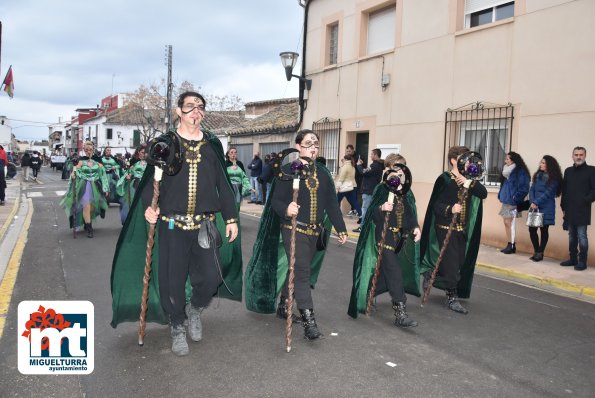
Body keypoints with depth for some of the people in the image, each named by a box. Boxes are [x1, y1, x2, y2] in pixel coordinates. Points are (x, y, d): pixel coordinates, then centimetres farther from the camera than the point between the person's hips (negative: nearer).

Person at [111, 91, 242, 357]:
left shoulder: (212, 145, 9)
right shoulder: (165, 143, 3)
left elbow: (223, 184, 11)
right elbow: (150, 179, 1)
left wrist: (231, 218, 8)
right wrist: (148, 206, -18)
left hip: (205, 225, 2)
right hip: (172, 225, -1)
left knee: (211, 278, -4)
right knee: (172, 280, 3)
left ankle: (194, 309, 29)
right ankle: (177, 328, 27)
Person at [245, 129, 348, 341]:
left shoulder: (323, 172, 9)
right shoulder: (288, 170, -5)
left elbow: (332, 203, 9)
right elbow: (276, 201, -10)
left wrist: (341, 229, 7)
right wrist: (286, 209, -32)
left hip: (316, 232, 5)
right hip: (294, 229, -5)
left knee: (297, 270, 13)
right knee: (302, 272, -10)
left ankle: (283, 304, 33)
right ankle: (308, 320, -8)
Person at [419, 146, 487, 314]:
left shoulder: (468, 179, 8)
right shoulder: (444, 179, -11)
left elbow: (484, 193, -5)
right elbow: (435, 204, -14)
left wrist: (470, 183, -19)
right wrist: (450, 209, -30)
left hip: (462, 229, 7)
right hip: (446, 227, -7)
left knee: (460, 263, 12)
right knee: (451, 264, -5)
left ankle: (430, 274, 34)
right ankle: (452, 298, 9)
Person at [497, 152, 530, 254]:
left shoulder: (520, 172, -11)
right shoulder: (507, 171, 14)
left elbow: (524, 188, -15)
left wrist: (516, 198, -18)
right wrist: (501, 196, 12)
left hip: (512, 202, -8)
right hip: (505, 201, 8)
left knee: (510, 223, -6)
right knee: (506, 223, 9)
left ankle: (512, 246, 1)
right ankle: (509, 245, 15)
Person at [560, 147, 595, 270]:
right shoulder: (568, 171, 14)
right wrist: (563, 207, 10)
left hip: (582, 210, -5)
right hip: (570, 210, 5)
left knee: (581, 236, -5)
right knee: (572, 236, 11)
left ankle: (582, 261, 1)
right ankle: (573, 259, 19)